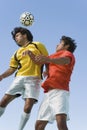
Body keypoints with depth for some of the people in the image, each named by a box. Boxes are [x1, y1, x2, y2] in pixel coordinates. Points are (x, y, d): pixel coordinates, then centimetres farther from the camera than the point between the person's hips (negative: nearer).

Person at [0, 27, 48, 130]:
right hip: (19, 78, 4)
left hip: (33, 79, -4)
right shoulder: (17, 53, 21)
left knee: (28, 107, -13)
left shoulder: (38, 45, 11)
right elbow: (12, 69, 19)